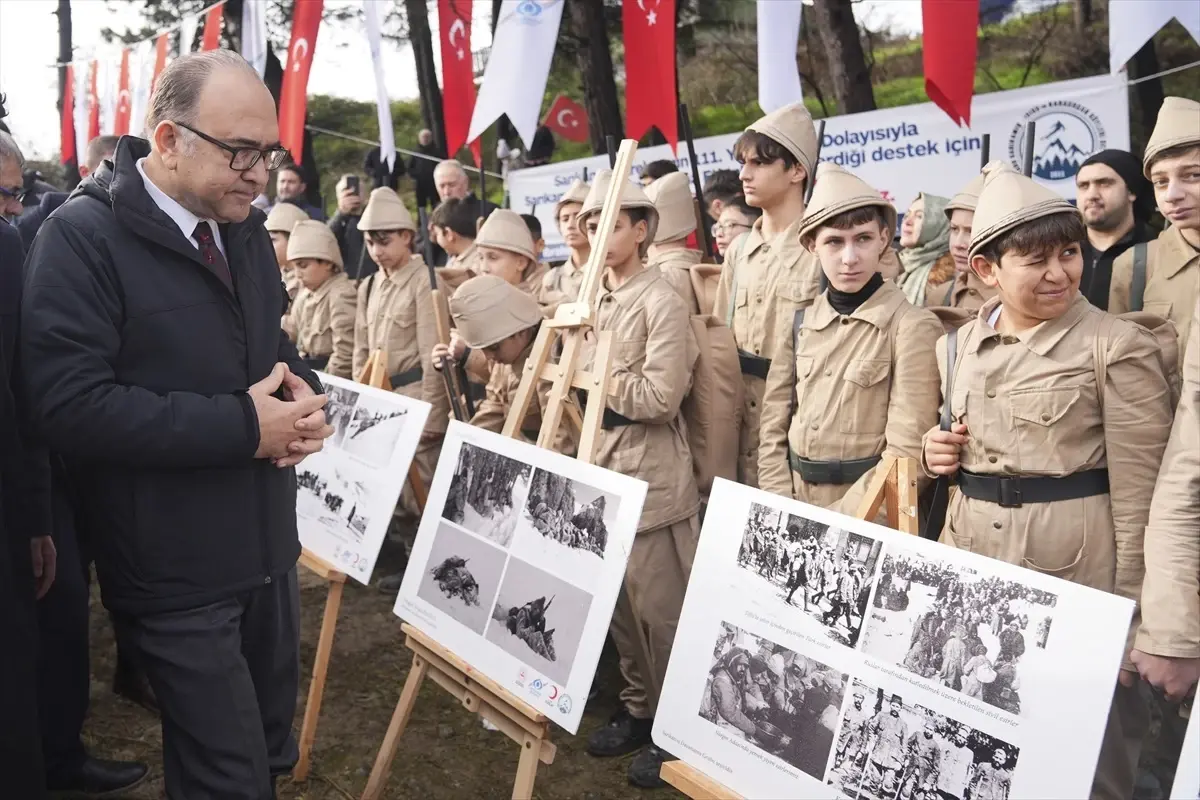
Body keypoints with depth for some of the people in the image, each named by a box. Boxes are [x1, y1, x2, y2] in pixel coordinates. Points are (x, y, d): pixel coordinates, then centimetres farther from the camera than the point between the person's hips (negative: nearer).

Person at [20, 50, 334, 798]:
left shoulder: (246, 231, 8)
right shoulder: (82, 237, -16)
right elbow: (72, 405, -25)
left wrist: (305, 394, -5)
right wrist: (241, 427, -24)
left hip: (268, 544, 7)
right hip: (178, 570, -7)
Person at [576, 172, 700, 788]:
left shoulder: (661, 302, -12)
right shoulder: (594, 298, 12)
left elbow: (659, 398, -19)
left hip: (652, 472, -8)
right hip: (601, 461, 8)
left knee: (660, 606, 1)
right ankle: (637, 708, 33)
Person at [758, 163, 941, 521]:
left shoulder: (913, 328, -9)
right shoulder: (796, 326, 5)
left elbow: (907, 455, -13)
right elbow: (773, 431, 6)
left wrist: (838, 523, -15)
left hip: (871, 519, -3)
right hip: (796, 509, 4)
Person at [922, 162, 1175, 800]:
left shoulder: (1118, 346, -9)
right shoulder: (960, 345, 8)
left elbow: (1137, 493, -9)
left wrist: (1129, 615, -9)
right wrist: (935, 451, -2)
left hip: (1075, 562, -5)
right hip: (970, 553, 6)